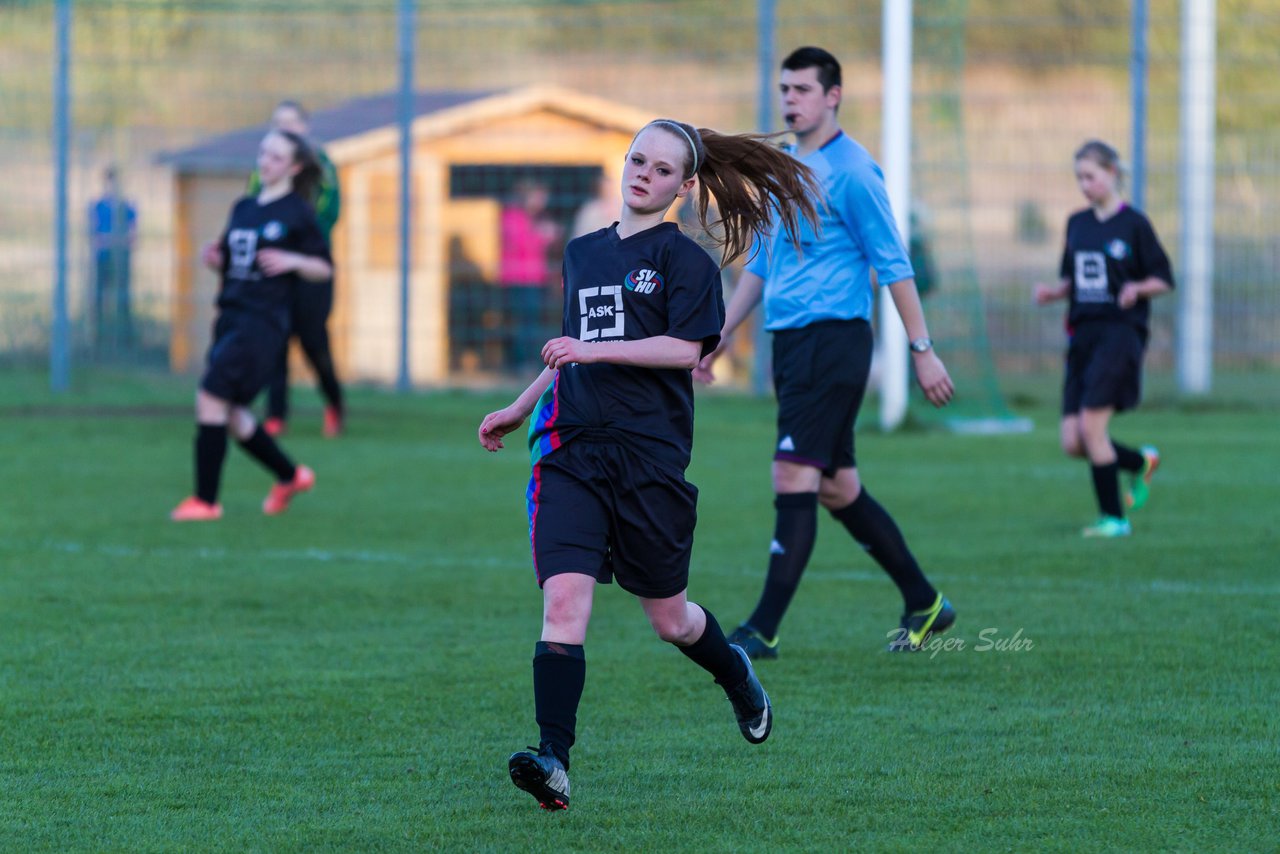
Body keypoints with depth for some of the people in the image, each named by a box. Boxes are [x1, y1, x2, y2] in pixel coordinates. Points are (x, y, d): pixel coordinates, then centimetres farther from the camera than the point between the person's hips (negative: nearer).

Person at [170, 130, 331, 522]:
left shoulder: (297, 212, -3)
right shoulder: (244, 208, 15)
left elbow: (325, 268, 0)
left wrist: (292, 261, -18)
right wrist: (213, 259, 2)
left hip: (264, 323, -8)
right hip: (231, 315, 8)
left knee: (211, 397, -15)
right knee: (230, 415, 9)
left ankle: (206, 501, -9)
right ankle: (290, 476, 29)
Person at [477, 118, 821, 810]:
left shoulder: (684, 259, -1)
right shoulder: (583, 253, 17)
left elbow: (684, 349, -13)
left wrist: (593, 351, -19)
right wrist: (520, 408, 31)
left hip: (649, 449, -4)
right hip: (573, 446, 4)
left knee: (669, 618, 9)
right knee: (563, 601, -15)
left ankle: (736, 674, 43)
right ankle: (553, 760, -23)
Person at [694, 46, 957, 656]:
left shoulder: (850, 170, -9)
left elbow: (892, 263, -10)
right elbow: (760, 263, 25)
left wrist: (922, 349, -12)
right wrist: (719, 337, 22)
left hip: (833, 337, -9)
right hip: (790, 341, 9)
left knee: (794, 478, -13)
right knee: (837, 488, 11)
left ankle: (763, 630, -13)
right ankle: (924, 605, 21)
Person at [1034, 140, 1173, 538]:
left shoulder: (1133, 224, -3)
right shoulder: (1077, 224, 13)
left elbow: (1164, 280, -1)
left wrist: (1138, 288, -20)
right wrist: (1053, 292, 2)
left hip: (1121, 332, -6)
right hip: (1083, 336, 6)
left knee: (1092, 424, -15)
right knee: (1072, 442, -1)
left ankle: (1114, 517, -3)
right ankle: (1140, 462, 27)